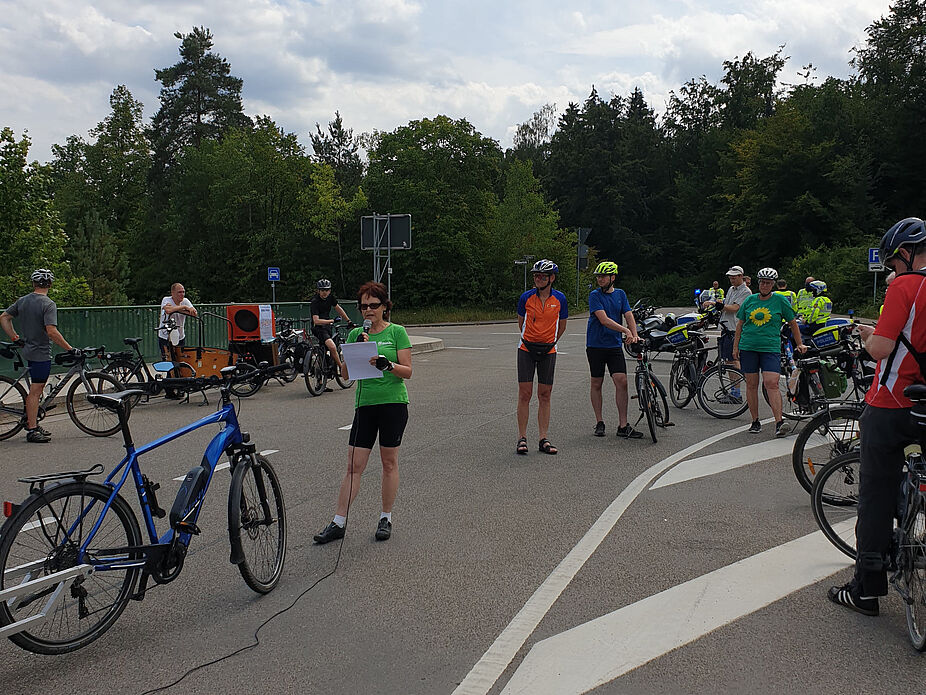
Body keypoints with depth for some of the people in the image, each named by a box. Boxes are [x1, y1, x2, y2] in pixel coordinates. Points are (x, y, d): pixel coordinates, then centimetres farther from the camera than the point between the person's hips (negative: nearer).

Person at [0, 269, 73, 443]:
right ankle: (32, 430, 0)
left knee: (37, 389, 18)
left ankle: (32, 424, 24)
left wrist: (15, 337, 18)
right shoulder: (48, 304, -16)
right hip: (41, 352, -8)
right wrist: (69, 348, -18)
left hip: (29, 350, 8)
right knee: (35, 391, -4)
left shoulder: (22, 301, 8)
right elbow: (52, 332, -24)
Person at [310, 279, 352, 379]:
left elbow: (338, 308, 15)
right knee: (332, 347, -29)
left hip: (327, 326, 8)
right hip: (318, 328, -8)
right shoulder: (315, 302, -21)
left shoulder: (330, 297, -1)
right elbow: (316, 321, -29)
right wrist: (332, 321, -32)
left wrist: (349, 321, 17)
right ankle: (341, 367, -12)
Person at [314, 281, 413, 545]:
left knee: (389, 462, 5)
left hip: (393, 403, -3)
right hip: (365, 404, 3)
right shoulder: (356, 334, 10)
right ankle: (338, 523, 6)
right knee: (354, 466, 1)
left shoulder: (396, 332, 0)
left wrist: (386, 364, -22)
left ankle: (386, 519, 18)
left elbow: (407, 371, -4)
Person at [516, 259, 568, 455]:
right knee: (525, 394, -2)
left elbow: (561, 325, 11)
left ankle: (543, 439, 10)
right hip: (527, 349, -1)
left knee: (544, 395, 4)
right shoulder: (526, 297, -5)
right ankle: (522, 438, 4)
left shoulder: (559, 298, -2)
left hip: (548, 351, 1)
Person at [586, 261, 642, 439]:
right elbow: (603, 319, -17)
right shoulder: (595, 296, -6)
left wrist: (635, 335, -16)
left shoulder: (620, 294, 8)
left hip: (615, 345, 3)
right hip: (596, 346, -3)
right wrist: (625, 330, -26)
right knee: (596, 384, 4)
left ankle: (623, 426, -3)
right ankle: (599, 423, 15)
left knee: (622, 382, -7)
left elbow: (628, 316, 1)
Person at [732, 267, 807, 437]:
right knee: (751, 385, 5)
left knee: (771, 384, -14)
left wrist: (799, 344, 12)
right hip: (748, 347, 3)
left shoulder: (780, 300, 3)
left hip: (771, 348, -3)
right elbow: (740, 324, 14)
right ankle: (755, 421, 15)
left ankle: (779, 422, -16)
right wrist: (735, 346, 9)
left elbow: (793, 323, 12)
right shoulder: (749, 300, 9)